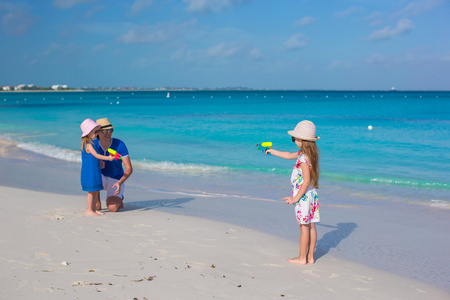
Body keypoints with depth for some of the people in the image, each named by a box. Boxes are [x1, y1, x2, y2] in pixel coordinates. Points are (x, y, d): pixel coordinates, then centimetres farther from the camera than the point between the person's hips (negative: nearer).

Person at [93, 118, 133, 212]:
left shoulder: (119, 144, -19)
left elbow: (129, 168, -21)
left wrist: (119, 183, -37)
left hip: (116, 180, -2)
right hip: (101, 179, 2)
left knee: (113, 209, -24)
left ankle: (119, 199, 14)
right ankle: (97, 203, -12)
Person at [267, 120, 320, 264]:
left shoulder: (303, 158, -21)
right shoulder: (303, 154, 8)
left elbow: (306, 181, -24)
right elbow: (289, 155, 24)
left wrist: (296, 198, -19)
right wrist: (272, 151, 30)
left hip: (304, 196, -9)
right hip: (312, 195, 9)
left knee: (304, 226, -1)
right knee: (311, 226, 11)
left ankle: (302, 257, 7)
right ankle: (310, 256, 18)